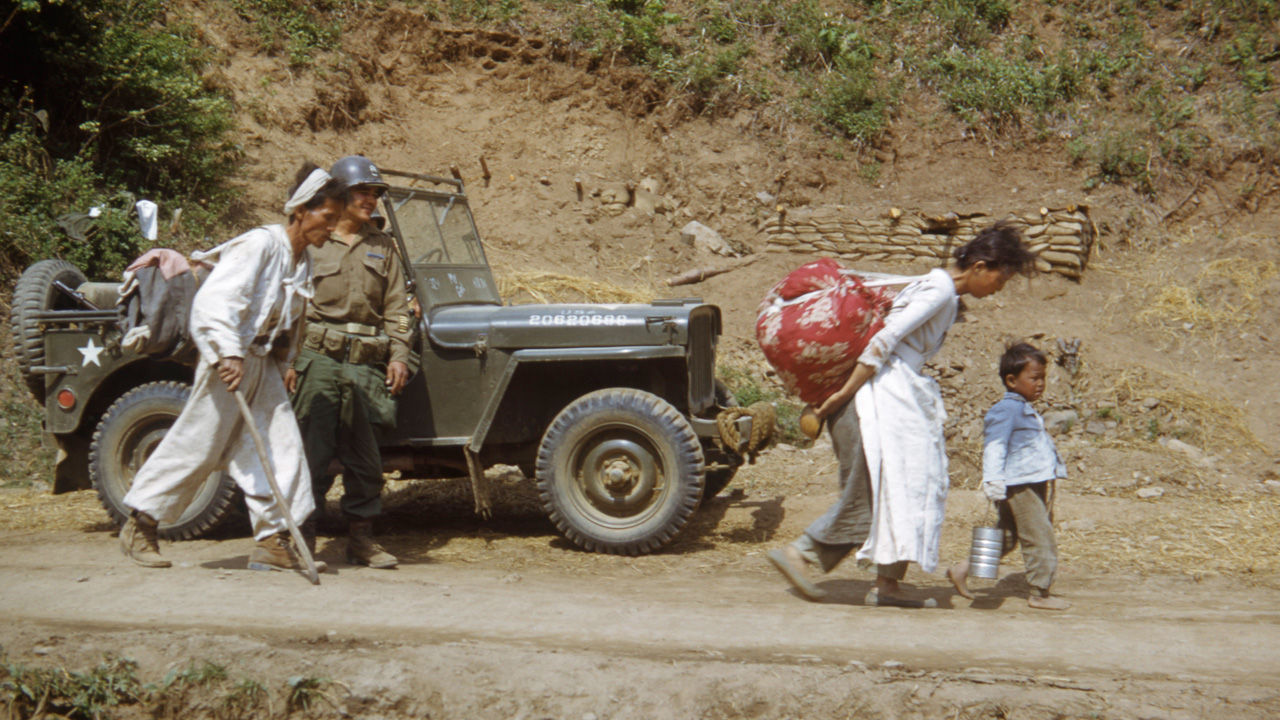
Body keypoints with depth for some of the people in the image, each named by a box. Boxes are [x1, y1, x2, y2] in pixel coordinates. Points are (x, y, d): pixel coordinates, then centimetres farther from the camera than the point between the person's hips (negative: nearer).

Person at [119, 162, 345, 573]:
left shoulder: (302, 261, 10)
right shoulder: (261, 245, -16)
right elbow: (214, 299, -25)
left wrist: (283, 363, 17)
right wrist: (227, 354, -32)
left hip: (263, 363, 8)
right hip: (230, 361, -8)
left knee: (281, 447, 1)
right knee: (197, 447, -1)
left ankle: (272, 541, 4)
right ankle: (139, 525, 13)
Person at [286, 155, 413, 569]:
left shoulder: (382, 247, 15)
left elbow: (396, 307, 14)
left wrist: (398, 355, 3)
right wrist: (288, 359, -4)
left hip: (366, 364, 3)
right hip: (318, 359, -3)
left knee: (364, 458, 6)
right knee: (312, 453, -3)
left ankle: (361, 539, 14)